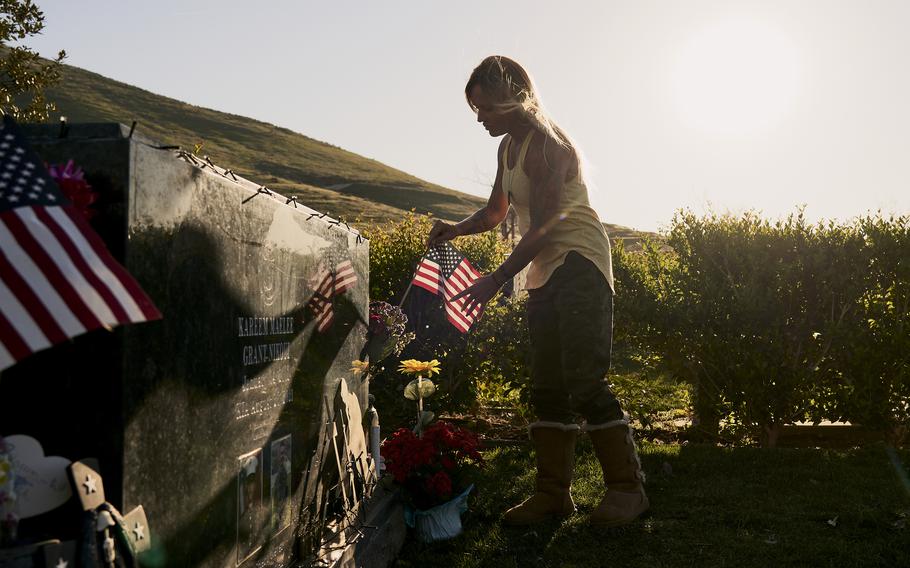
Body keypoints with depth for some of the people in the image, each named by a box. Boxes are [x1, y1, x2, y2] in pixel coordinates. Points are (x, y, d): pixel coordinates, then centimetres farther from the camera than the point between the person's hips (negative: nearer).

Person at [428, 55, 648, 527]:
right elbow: (495, 212, 22)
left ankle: (626, 488, -2)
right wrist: (456, 229, 3)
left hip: (579, 261, -9)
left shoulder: (547, 143, -14)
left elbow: (540, 227, -19)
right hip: (545, 270, 9)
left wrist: (495, 281, -19)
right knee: (547, 385, 6)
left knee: (584, 378, -13)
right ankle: (553, 492, 12)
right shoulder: (508, 147, 14)